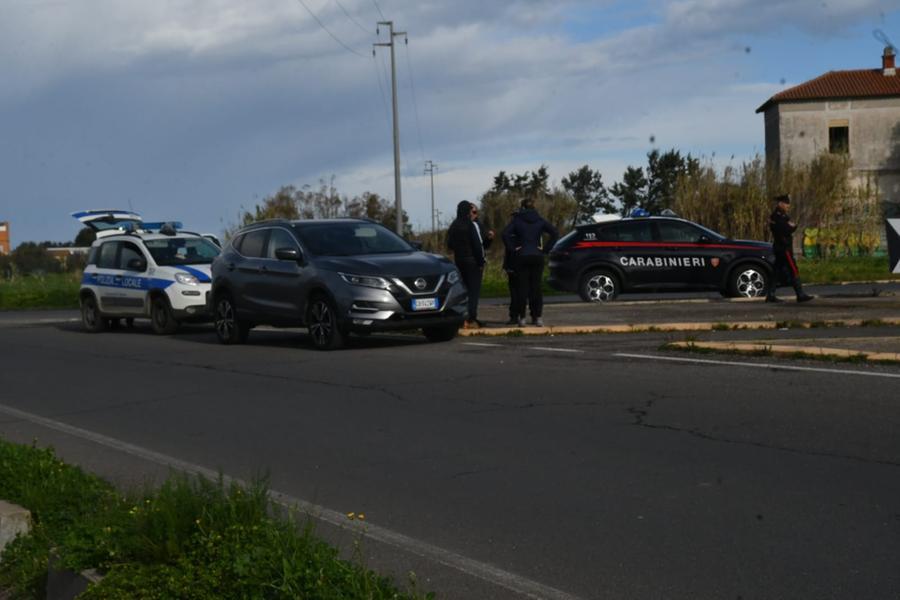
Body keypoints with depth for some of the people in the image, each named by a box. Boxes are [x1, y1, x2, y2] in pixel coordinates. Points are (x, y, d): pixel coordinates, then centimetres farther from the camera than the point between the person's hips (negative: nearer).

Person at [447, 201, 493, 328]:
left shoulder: (454, 226, 9)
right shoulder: (472, 225, -11)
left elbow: (450, 244, 13)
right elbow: (477, 245, -16)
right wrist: (481, 262, -9)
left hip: (459, 260, 7)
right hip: (472, 261, -7)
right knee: (474, 290, -4)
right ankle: (471, 319, -9)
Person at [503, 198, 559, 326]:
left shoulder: (517, 220, -1)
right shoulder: (539, 220, 4)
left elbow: (505, 234, -13)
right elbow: (554, 233, -3)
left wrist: (513, 248, -6)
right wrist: (545, 249, -1)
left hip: (522, 257, -1)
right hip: (537, 257, 1)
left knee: (523, 287, 1)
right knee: (536, 287, 5)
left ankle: (522, 318, -2)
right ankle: (538, 317, 3)